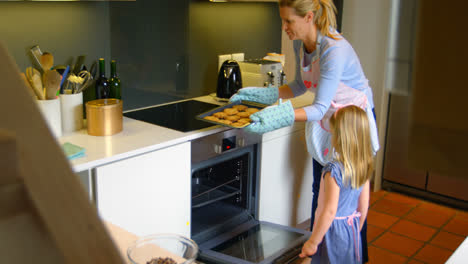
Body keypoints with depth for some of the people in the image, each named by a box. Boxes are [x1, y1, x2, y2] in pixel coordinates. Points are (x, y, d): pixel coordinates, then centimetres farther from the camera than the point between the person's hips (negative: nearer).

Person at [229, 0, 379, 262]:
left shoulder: (335, 50, -32)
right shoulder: (300, 44, -6)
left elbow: (320, 107, -34)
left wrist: (279, 117, -47)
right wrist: (261, 93, -2)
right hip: (325, 122, 7)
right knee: (320, 190, 14)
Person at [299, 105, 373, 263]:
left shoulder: (334, 170, -24)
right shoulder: (364, 167, -2)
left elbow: (330, 211, -24)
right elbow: (363, 207, 6)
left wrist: (313, 242, -15)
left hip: (332, 232, -7)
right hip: (352, 228, 7)